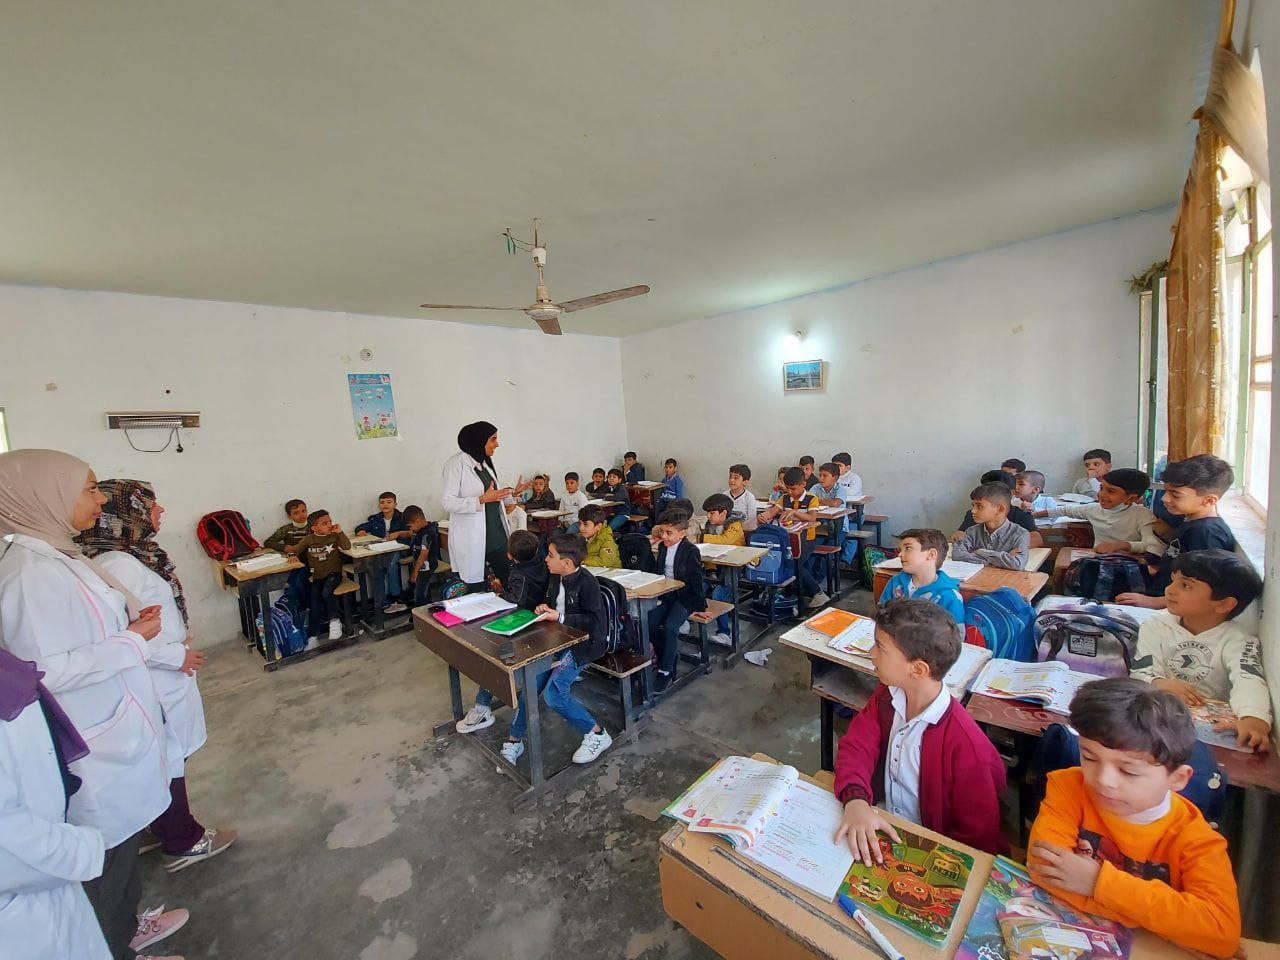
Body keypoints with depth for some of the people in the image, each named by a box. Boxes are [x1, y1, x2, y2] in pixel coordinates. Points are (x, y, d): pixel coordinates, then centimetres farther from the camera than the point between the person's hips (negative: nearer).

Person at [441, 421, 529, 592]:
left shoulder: (486, 462, 12)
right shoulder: (457, 463, -12)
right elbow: (447, 503, -17)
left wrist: (513, 493, 6)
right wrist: (483, 499, -25)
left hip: (496, 535, 7)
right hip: (471, 539, -7)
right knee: (477, 591, 4)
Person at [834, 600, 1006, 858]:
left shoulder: (967, 748, -25)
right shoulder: (887, 696, -7)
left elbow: (980, 840, -14)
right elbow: (856, 745, -11)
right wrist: (855, 800, -30)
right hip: (879, 822, 5)